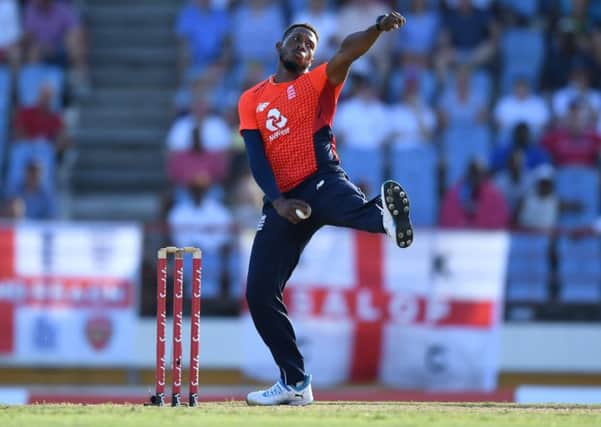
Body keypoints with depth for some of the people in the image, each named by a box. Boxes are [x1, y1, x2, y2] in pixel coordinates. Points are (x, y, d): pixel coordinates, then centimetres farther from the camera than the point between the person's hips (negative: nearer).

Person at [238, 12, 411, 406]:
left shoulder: (318, 83, 10)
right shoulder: (252, 100, 16)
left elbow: (347, 52, -11)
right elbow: (256, 158, 4)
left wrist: (378, 28, -31)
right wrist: (277, 200, -13)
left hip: (322, 181, -3)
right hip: (282, 200, 3)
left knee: (352, 207, -39)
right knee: (260, 294, 0)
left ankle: (385, 213, -75)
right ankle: (295, 383, 8)